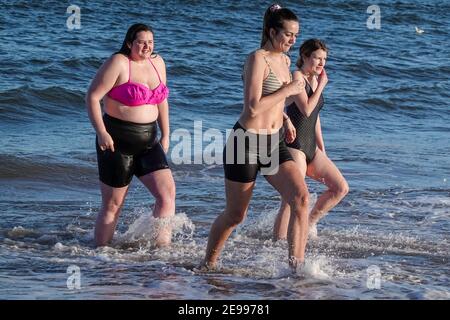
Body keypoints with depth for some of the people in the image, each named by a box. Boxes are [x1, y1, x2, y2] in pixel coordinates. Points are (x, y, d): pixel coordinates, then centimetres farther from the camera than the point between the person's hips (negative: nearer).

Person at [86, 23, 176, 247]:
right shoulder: (119, 63, -11)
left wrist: (165, 135, 18)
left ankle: (160, 247, -2)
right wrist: (101, 133, -20)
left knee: (167, 192, -8)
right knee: (113, 205, 2)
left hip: (148, 142, 6)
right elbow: (92, 97, -13)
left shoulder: (157, 62, 9)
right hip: (117, 142, -6)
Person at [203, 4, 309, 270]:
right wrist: (287, 90, -16)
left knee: (301, 197, -15)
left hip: (274, 143, 7)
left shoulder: (284, 60, 11)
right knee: (235, 215, 5)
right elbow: (253, 107, -24)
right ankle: (208, 265, 27)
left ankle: (297, 265, -15)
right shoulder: (257, 59, -15)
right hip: (247, 143, -7)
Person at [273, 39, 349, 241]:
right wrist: (321, 85, -12)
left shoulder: (314, 80, 16)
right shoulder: (296, 77, -9)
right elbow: (306, 110, -22)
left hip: (311, 148, 9)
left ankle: (310, 223, 18)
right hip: (293, 147, -9)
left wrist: (322, 151, 21)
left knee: (341, 188, 5)